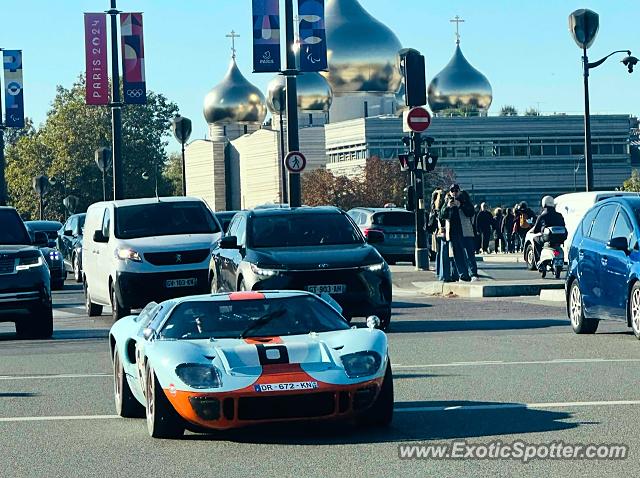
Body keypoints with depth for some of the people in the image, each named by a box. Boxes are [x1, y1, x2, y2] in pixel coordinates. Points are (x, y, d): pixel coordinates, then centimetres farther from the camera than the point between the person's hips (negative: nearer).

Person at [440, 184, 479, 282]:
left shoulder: (465, 199, 7)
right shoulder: (447, 201, 14)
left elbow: (471, 213, -3)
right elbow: (442, 216, 5)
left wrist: (460, 206, -14)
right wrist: (447, 207, -12)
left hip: (465, 232, -3)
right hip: (452, 232, 3)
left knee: (469, 254, -11)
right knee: (457, 256, 3)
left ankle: (473, 274, -15)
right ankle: (463, 276, 7)